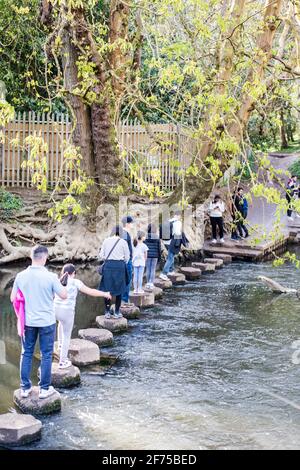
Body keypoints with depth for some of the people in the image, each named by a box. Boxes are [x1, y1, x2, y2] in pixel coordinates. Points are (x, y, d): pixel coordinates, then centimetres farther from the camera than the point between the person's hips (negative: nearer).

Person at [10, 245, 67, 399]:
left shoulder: (20, 276, -7)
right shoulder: (51, 277, -17)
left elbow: (13, 298, 2)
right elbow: (64, 296, -8)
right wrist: (60, 283, 9)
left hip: (28, 321, 3)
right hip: (47, 322, -3)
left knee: (26, 354, 15)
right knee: (46, 355, 10)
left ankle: (25, 388, 21)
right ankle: (44, 388, 17)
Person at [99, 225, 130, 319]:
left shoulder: (106, 241, 3)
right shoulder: (123, 242, -2)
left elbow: (101, 255, 6)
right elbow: (127, 257, 2)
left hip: (108, 265, 2)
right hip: (120, 265, -1)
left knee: (107, 289, 10)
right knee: (119, 289, 9)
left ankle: (107, 312, 12)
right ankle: (117, 312, 12)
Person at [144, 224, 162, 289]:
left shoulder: (146, 237, -7)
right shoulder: (157, 238, -5)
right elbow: (159, 248, -2)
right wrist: (159, 257, 8)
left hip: (148, 255, 0)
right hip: (155, 255, 0)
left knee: (148, 269, 10)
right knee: (153, 269, 6)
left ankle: (148, 283, 13)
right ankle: (151, 284, 4)